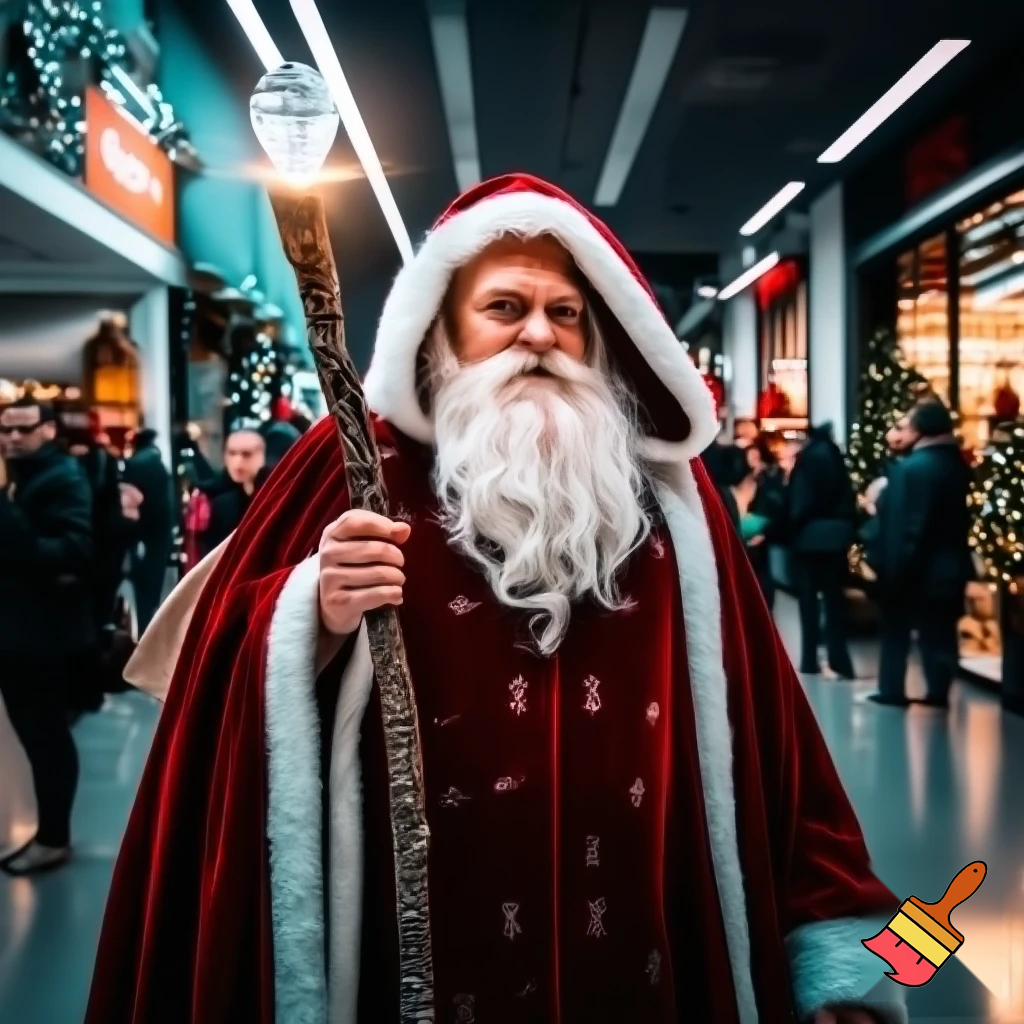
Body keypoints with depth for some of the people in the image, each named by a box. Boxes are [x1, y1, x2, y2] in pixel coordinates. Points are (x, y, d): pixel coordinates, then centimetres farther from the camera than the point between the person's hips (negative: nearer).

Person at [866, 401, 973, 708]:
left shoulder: (912, 467, -20)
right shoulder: (957, 463, 5)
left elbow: (904, 522, -21)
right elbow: (959, 514, 10)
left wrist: (892, 563, -16)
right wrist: (952, 550, 16)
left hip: (913, 564, -7)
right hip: (949, 561, 7)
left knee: (897, 629, 7)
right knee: (939, 630, 10)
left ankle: (892, 690, 12)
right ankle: (939, 691, 13)